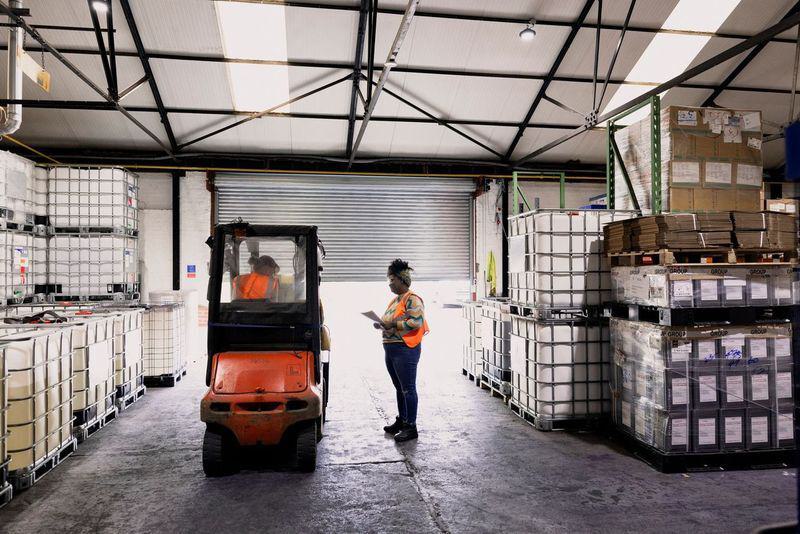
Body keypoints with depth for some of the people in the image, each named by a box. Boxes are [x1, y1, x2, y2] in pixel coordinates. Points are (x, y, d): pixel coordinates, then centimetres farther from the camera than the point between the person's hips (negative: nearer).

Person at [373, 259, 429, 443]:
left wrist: (393, 324, -21)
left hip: (405, 350, -9)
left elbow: (417, 322, -24)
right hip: (391, 349, 9)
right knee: (399, 388, 18)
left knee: (408, 389, -3)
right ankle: (401, 421, 30)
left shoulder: (412, 300, -12)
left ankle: (411, 427, 5)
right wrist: (382, 324, 6)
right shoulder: (395, 300, 17)